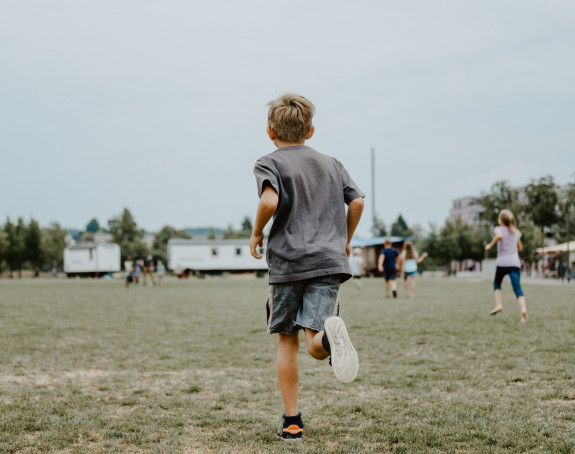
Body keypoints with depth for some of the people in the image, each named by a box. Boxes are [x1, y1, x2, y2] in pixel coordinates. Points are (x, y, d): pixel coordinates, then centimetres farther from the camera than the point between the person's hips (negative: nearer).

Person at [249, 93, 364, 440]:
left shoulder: (269, 164, 2)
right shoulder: (332, 164, 16)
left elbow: (270, 201, -17)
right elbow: (357, 201, 9)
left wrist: (257, 233, 0)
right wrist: (345, 240, 23)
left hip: (287, 262, -2)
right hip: (328, 261, 2)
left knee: (288, 341, 11)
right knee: (315, 345, -5)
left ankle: (292, 422, 12)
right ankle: (329, 333, -43)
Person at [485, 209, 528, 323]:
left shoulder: (499, 229, 1)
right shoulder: (516, 232, 18)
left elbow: (499, 236, -23)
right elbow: (520, 248, 24)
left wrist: (490, 245, -12)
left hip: (502, 262, -3)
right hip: (515, 262, 3)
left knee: (497, 284, 22)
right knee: (517, 287, -7)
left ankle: (498, 304, 6)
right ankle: (523, 309, -28)